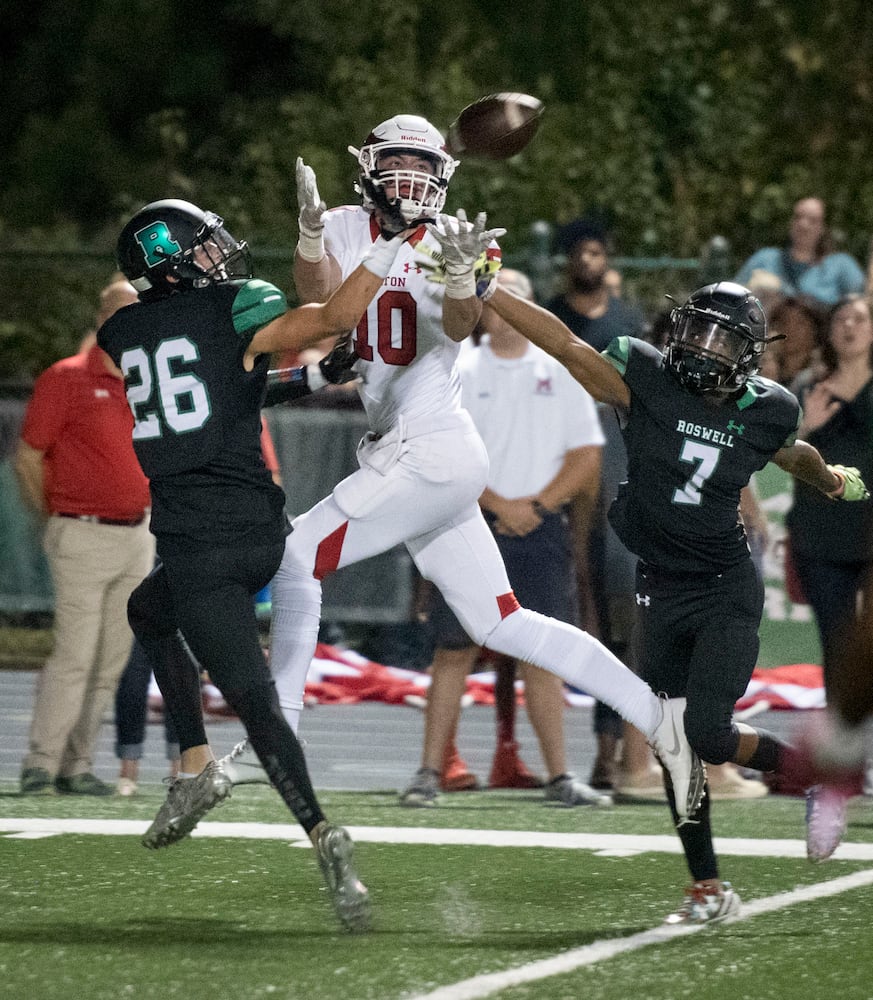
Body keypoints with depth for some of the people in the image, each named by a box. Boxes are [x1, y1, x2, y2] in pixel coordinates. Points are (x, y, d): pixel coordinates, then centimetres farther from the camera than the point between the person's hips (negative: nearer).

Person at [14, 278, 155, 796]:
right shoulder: (67, 378, -7)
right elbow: (28, 457, -3)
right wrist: (55, 518, 2)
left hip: (138, 535, 6)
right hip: (83, 538, -6)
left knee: (112, 661, 6)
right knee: (75, 655, -9)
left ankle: (79, 765, 12)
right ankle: (41, 764, -1)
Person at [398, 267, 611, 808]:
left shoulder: (560, 373, 9)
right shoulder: (460, 373, 3)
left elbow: (587, 456, 6)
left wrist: (538, 506, -6)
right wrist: (500, 505, -12)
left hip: (542, 528, 1)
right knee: (456, 650, -2)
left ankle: (560, 776, 1)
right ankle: (430, 772, 1)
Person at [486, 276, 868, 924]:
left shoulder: (767, 413, -6)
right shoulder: (646, 379, -10)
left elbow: (794, 455, 18)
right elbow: (565, 344, -18)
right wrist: (481, 290, -28)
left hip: (727, 593, -2)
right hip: (662, 594, 2)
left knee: (708, 734, -16)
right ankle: (709, 889, 14)